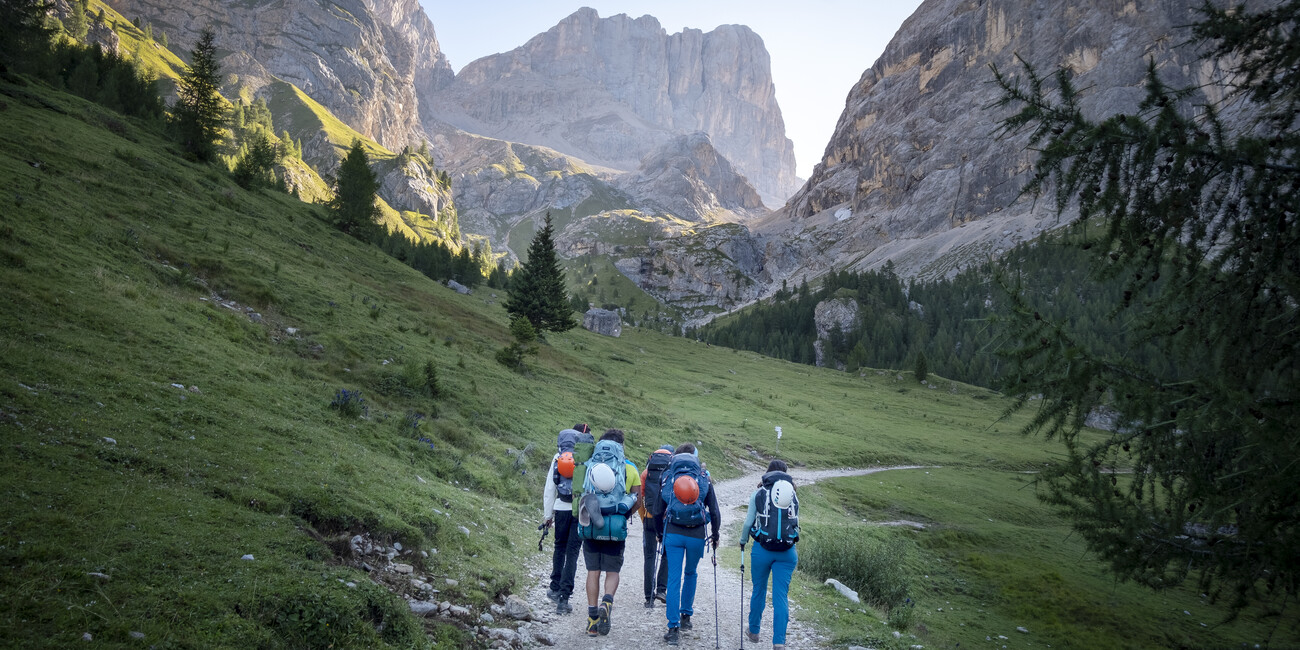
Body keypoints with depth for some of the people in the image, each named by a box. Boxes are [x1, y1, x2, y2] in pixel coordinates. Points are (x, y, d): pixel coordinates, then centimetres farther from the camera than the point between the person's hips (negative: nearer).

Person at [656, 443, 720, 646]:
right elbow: (715, 511, 2)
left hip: (673, 534, 0)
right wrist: (715, 534, 15)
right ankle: (686, 615, 29)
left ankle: (674, 627, -2)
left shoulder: (667, 478, 3)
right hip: (697, 535, 1)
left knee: (674, 578, 2)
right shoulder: (704, 479, 2)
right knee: (690, 574, 24)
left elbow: (658, 511, 7)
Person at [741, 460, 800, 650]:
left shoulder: (759, 494, 0)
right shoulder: (793, 495, 7)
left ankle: (753, 631, 34)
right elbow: (796, 523, 13)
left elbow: (748, 522, 1)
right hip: (787, 551, 1)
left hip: (762, 548, -1)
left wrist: (742, 541, 18)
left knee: (759, 591, 17)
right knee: (781, 595, 3)